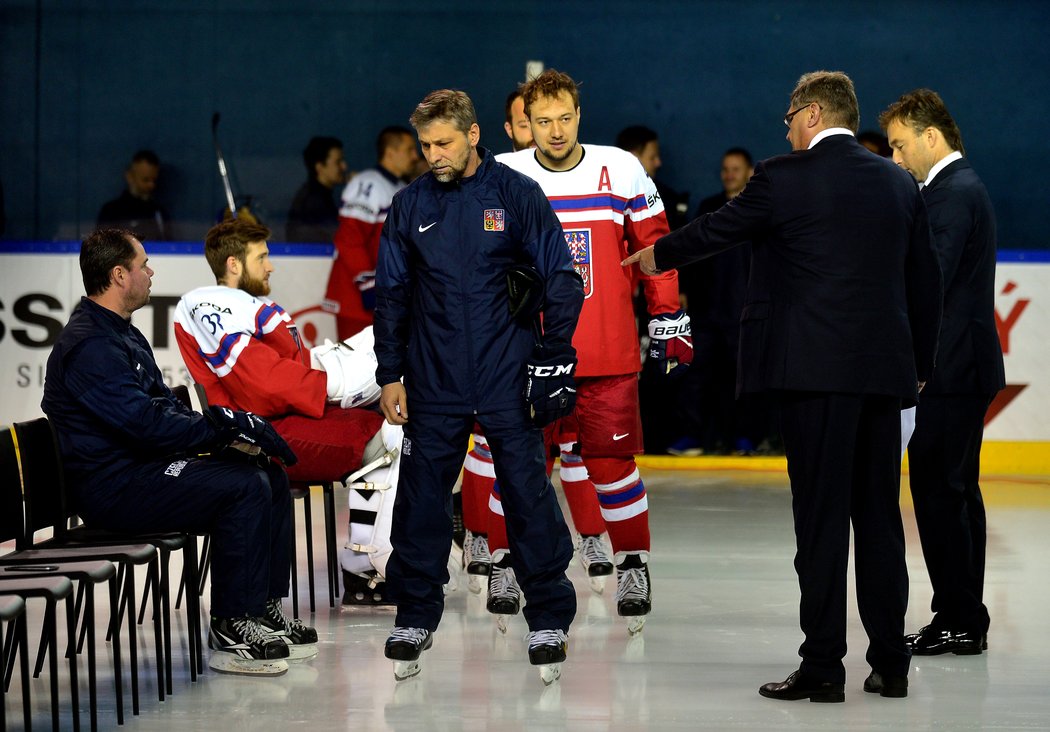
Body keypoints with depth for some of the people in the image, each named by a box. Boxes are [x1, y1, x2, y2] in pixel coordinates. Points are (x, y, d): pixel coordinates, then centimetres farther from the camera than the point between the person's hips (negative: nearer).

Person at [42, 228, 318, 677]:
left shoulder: (122, 335, 18)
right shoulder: (89, 346, -18)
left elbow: (164, 405, 17)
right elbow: (148, 424, -24)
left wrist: (228, 424, -1)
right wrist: (226, 428, -15)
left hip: (141, 467, 11)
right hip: (113, 487, -11)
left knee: (270, 475, 5)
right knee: (244, 486, -23)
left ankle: (264, 610, 7)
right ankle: (230, 631, -19)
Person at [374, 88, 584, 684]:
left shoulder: (516, 195, -3)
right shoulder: (410, 206, 5)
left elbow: (561, 281, -1)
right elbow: (392, 295, 11)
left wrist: (553, 358, -6)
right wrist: (390, 374, 7)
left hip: (507, 382, -2)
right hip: (434, 385, 2)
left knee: (530, 495, 0)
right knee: (423, 499, 4)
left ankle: (550, 619, 10)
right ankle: (415, 619, 15)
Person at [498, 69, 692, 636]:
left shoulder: (621, 171, 2)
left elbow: (656, 247, 7)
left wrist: (668, 320, 6)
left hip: (607, 355, 0)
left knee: (611, 461, 1)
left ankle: (632, 567, 16)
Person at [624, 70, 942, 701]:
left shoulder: (785, 177, -6)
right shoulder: (899, 183, 11)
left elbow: (719, 229, 8)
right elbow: (926, 278, 15)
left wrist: (660, 255, 27)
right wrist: (920, 363, 24)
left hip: (816, 367, -5)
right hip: (885, 371, 5)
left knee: (821, 519, -3)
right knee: (880, 518, 10)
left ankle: (823, 667, -2)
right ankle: (891, 663, 13)